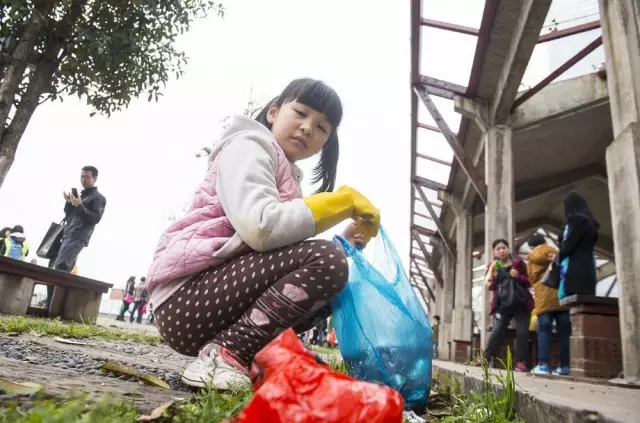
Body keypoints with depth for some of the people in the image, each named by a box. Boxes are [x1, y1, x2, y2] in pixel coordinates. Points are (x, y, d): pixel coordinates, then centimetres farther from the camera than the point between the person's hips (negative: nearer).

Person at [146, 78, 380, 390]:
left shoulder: (286, 177, 21)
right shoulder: (249, 144, -5)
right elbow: (260, 228, -25)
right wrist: (345, 201, -16)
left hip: (220, 289, 9)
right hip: (185, 299, -9)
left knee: (327, 286, 11)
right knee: (326, 261, -22)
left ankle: (232, 352, 1)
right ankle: (223, 355, -16)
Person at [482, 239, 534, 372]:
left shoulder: (518, 263, 6)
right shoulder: (493, 267, 10)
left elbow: (529, 282, 6)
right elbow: (490, 287, 4)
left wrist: (518, 277, -13)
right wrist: (493, 276, -14)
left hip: (521, 303, 0)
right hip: (502, 304, 0)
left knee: (522, 332, -5)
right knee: (497, 330, -7)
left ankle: (521, 362, 0)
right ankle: (486, 358, 1)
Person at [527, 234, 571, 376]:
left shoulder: (533, 255, 12)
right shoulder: (556, 252, 24)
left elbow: (531, 277, 5)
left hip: (545, 298, -4)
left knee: (544, 330, -5)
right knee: (564, 331, 4)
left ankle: (544, 364, -14)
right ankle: (564, 365, 1)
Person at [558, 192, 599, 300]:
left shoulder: (577, 219, -4)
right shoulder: (588, 221, 22)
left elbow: (569, 245, -11)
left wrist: (558, 257, 7)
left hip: (575, 271, -9)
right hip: (585, 270, 9)